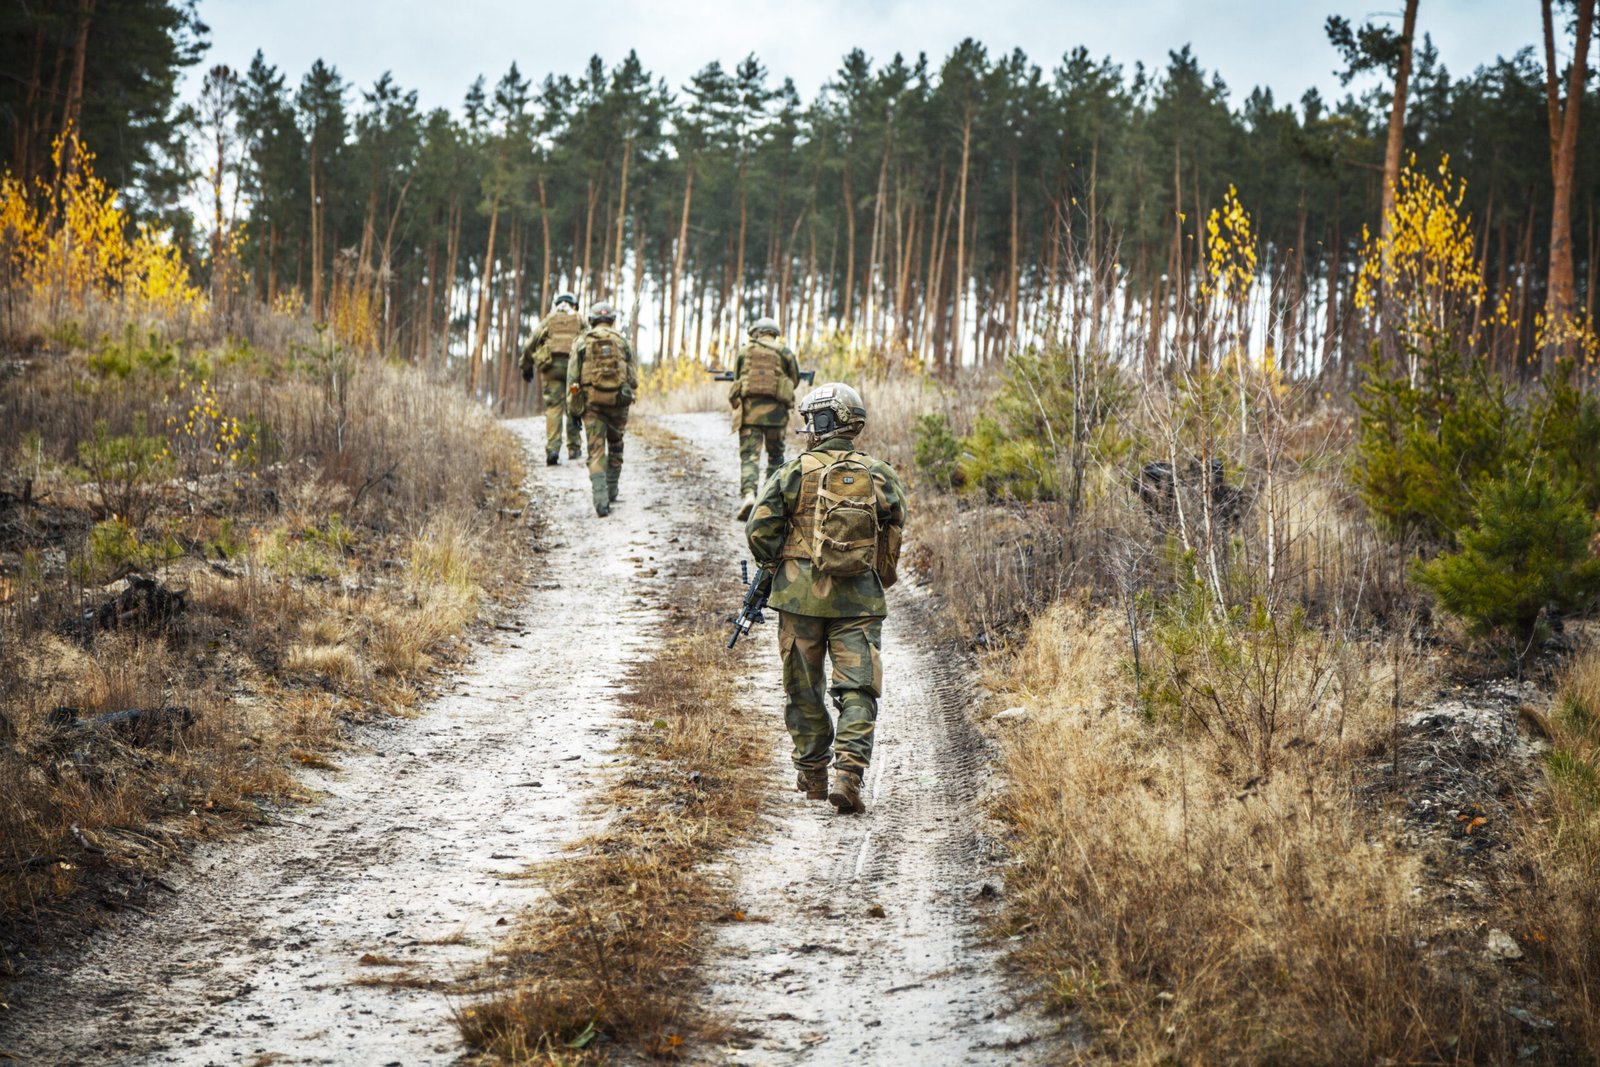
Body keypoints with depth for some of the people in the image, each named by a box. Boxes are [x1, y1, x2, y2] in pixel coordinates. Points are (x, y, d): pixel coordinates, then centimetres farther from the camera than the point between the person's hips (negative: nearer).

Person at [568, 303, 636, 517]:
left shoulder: (582, 343, 3)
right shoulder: (622, 342, 5)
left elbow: (572, 376, -2)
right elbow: (634, 379, 3)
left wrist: (573, 408, 3)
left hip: (591, 402, -1)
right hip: (618, 401, 1)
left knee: (596, 451, -2)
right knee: (615, 446, 22)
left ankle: (601, 501, -15)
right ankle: (611, 491, 26)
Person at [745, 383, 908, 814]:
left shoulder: (795, 472, -5)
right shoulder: (880, 475, 2)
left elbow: (759, 528, -8)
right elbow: (896, 532, 7)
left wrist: (778, 563, 10)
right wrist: (881, 578, 21)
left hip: (801, 596, -1)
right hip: (859, 600, 1)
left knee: (804, 689, 13)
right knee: (857, 690, 0)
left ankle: (811, 774, 22)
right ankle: (847, 774, -16)